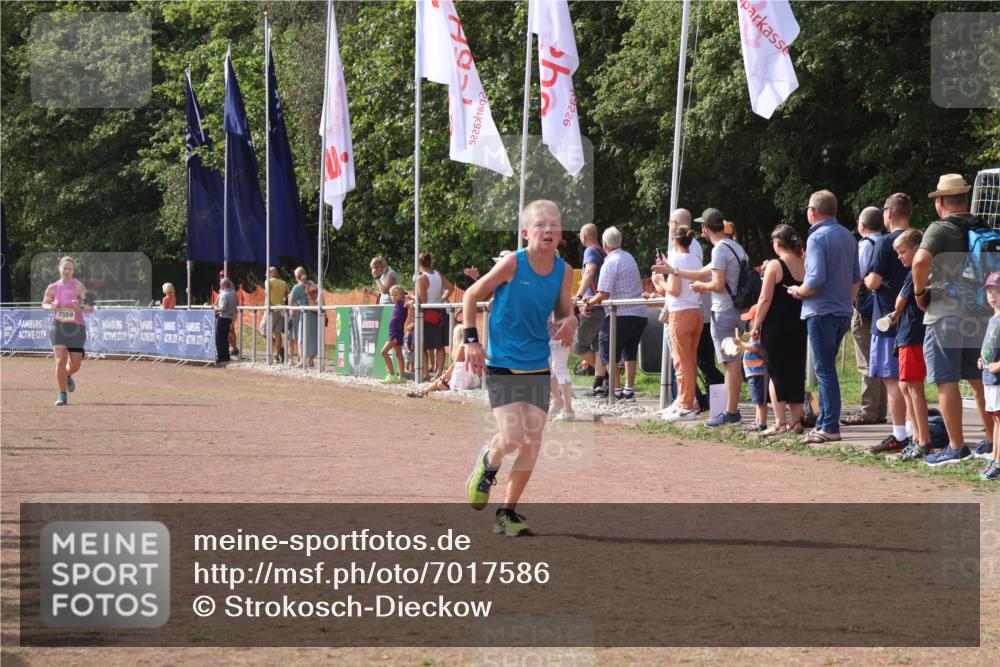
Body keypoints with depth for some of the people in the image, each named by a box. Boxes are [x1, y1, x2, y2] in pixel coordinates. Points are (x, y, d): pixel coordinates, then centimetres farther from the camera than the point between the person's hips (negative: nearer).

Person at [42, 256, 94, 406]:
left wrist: (80, 306, -30)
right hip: (58, 326, 1)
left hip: (76, 327, -1)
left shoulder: (79, 287, -7)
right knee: (60, 361, -11)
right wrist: (50, 306, -5)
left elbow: (91, 308, -9)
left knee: (75, 365, 5)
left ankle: (67, 376, 42)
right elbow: (44, 303, 18)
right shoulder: (52, 288, 2)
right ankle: (62, 396, -4)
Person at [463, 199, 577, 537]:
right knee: (512, 438, -15)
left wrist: (569, 321, -12)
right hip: (501, 366, -4)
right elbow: (471, 296, -3)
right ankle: (488, 463, 22)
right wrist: (471, 340, -7)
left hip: (537, 367, 4)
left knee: (532, 444, 1)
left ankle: (508, 512, 16)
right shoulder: (513, 263, -14)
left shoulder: (563, 271, -2)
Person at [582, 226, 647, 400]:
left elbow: (603, 295, -16)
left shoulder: (610, 263, -12)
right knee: (630, 352, 17)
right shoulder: (629, 257, 15)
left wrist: (589, 303, 1)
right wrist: (593, 301, 20)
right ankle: (629, 390, 17)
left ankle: (615, 390, -4)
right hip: (639, 313, 8)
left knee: (609, 352, 2)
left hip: (621, 314, -8)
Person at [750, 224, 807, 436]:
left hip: (776, 327, -5)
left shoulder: (775, 266, -11)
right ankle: (796, 420, 13)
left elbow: (765, 299, -13)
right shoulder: (805, 266, 6)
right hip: (799, 326, 5)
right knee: (796, 372, 12)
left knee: (776, 373, 0)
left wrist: (756, 325, -6)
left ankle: (779, 423, -5)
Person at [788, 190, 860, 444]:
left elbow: (815, 280, -22)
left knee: (824, 369, -6)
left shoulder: (818, 237, -14)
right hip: (843, 313, 8)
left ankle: (830, 427, -7)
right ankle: (824, 422, 17)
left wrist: (798, 291, -5)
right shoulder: (848, 237, 12)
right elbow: (857, 278, 17)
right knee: (826, 368, 15)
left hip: (821, 312, -8)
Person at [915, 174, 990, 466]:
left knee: (947, 381, -1)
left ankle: (956, 447, -2)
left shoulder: (940, 228, -9)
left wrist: (919, 292, -12)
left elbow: (921, 259, -26)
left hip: (945, 313, -6)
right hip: (980, 313, 6)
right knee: (980, 380, 14)